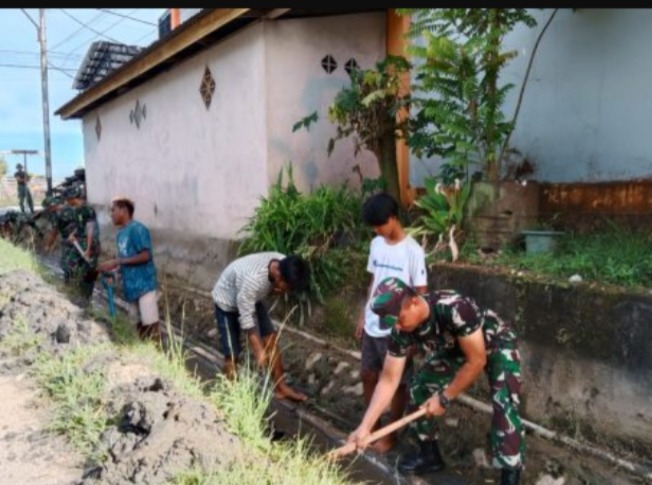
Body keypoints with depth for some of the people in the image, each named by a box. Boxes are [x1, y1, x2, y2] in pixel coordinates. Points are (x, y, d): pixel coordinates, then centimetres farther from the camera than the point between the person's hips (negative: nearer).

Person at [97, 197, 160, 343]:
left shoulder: (137, 229, -12)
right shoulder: (120, 234, 14)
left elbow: (145, 256, -19)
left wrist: (117, 262, -17)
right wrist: (112, 269, 1)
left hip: (144, 284, -9)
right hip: (131, 286, 9)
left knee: (151, 324, -7)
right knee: (139, 325, 13)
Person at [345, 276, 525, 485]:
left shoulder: (454, 308, -42)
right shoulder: (402, 330, -22)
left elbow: (477, 360, -30)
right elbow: (388, 380, -16)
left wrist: (444, 398, -23)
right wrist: (364, 426, -21)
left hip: (496, 344, -6)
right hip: (455, 348, 6)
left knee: (505, 405, -24)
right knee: (419, 387, 1)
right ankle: (430, 455, 20)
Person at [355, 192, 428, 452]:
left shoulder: (412, 251, -17)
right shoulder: (376, 245, 4)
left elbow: (421, 295, -14)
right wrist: (363, 316, 14)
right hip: (372, 325, 7)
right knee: (368, 376, 17)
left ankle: (390, 434, 25)